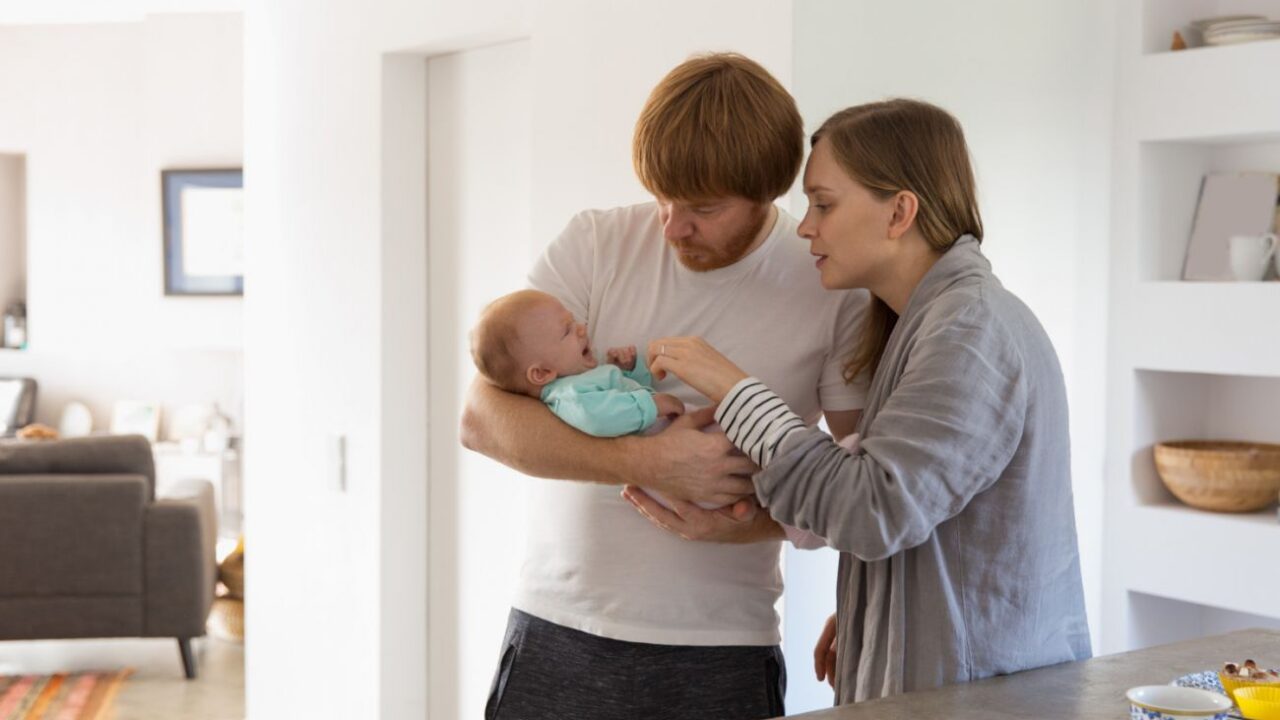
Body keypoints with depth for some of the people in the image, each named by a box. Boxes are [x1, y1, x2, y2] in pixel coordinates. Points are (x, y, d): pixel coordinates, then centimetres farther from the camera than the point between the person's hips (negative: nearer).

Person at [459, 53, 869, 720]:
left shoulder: (832, 287, -3)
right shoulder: (595, 244, -2)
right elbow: (482, 419, -9)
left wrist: (771, 517, -17)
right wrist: (645, 461, -21)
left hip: (719, 654, -1)